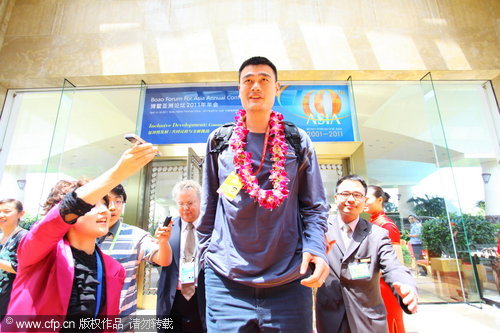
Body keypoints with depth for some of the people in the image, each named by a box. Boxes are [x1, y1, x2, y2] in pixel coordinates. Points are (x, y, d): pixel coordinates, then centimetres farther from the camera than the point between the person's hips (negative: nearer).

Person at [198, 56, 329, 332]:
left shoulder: (298, 142, 3)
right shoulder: (219, 141, 5)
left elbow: (314, 207, 3)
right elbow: (208, 208, 9)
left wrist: (314, 247, -13)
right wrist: (206, 255, 9)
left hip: (289, 282, 1)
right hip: (226, 281, 1)